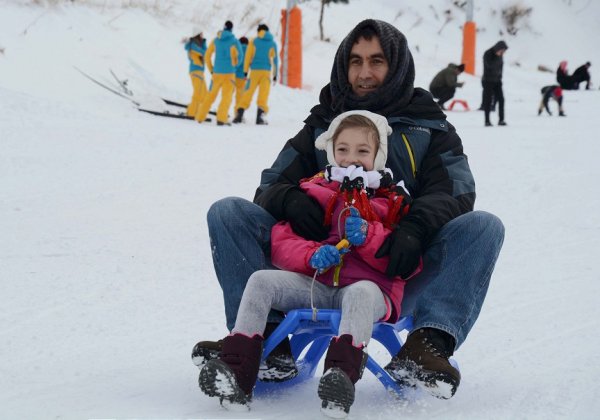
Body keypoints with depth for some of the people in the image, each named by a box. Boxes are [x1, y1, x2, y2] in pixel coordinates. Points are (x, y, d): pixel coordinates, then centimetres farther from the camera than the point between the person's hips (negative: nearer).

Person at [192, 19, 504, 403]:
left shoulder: (429, 128, 12)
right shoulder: (321, 125, 18)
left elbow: (456, 192, -5)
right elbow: (271, 185, 8)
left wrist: (416, 227, -28)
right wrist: (291, 200, -18)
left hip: (397, 274, -1)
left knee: (484, 225, -24)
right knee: (227, 212, -12)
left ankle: (429, 343, -40)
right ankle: (266, 338, -28)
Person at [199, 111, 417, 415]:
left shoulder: (393, 202, 12)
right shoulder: (314, 192, 18)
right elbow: (281, 243, 10)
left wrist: (368, 237, -14)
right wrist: (312, 255, -12)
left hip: (368, 286, -3)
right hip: (315, 284, 3)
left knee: (361, 293, -38)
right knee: (261, 280, -20)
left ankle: (342, 375, -57)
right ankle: (237, 371, -27)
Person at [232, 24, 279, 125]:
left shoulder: (253, 41, 5)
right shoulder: (272, 43, 8)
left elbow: (248, 56, 1)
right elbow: (275, 59, 8)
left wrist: (245, 71, 4)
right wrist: (275, 74, 13)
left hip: (255, 70, 0)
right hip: (266, 71, 0)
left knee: (249, 92, 4)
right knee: (263, 94, 0)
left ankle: (239, 114, -3)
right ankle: (260, 117, -9)